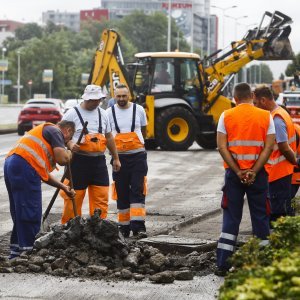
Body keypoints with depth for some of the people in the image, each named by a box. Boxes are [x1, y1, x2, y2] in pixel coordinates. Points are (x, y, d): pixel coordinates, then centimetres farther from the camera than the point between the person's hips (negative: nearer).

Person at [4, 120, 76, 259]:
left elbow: (43, 173, 32)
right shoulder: (55, 131, 5)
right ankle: (29, 251, 0)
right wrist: (69, 154, 15)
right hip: (24, 167, -10)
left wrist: (64, 187, 34)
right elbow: (62, 159, -8)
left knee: (20, 213, 17)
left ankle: (16, 252, 22)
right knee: (30, 214, -3)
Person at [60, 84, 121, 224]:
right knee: (74, 198, -2)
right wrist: (70, 145, -24)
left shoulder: (102, 113, 13)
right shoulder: (72, 114, -3)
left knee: (101, 198, 2)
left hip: (99, 161, 5)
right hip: (79, 160, -5)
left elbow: (109, 137, 20)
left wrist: (116, 158, 20)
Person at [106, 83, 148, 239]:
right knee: (122, 193, 6)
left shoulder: (138, 110, 3)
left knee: (138, 191, -9)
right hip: (119, 157, 1)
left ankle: (138, 226, -15)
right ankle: (124, 227, 15)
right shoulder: (109, 112, 1)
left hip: (138, 156, -1)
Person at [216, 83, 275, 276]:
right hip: (258, 174, 0)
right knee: (260, 217, 9)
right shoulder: (266, 116, 0)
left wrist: (238, 172, -10)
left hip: (233, 173, 1)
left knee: (231, 218, 7)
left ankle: (223, 264, 4)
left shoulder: (226, 116, 0)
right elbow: (269, 147, -8)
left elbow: (222, 147, -8)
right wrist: (253, 172, -11)